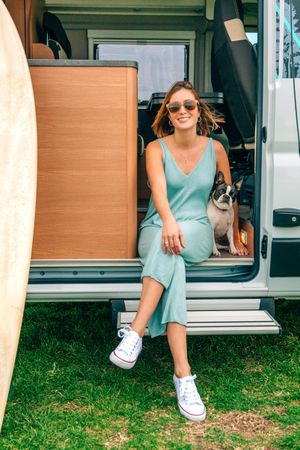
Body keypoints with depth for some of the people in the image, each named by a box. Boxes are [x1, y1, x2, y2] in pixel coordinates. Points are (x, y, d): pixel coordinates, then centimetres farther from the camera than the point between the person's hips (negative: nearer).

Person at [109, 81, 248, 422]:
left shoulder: (215, 149, 7)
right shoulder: (156, 148, 1)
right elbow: (159, 190, -19)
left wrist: (236, 237, 19)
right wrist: (168, 221, -39)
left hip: (198, 232, 0)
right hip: (155, 229, 0)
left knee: (168, 248, -37)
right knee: (172, 265, -36)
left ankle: (135, 332, -42)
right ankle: (183, 374, -43)